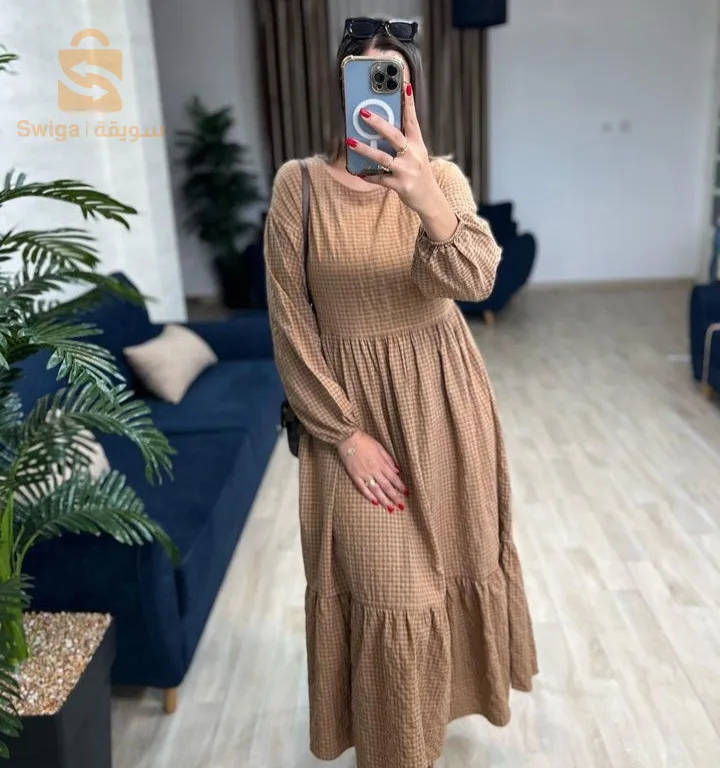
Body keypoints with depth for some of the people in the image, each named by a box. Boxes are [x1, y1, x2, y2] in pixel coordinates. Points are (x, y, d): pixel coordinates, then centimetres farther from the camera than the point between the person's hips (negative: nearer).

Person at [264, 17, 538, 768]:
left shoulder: (441, 176, -5)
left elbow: (475, 279, -25)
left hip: (440, 399, 2)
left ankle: (444, 688, 51)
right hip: (348, 404, -2)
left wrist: (428, 202, -45)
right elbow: (289, 321, -9)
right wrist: (345, 432, -12)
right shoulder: (298, 184, -8)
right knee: (382, 583, 5)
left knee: (449, 554, 18)